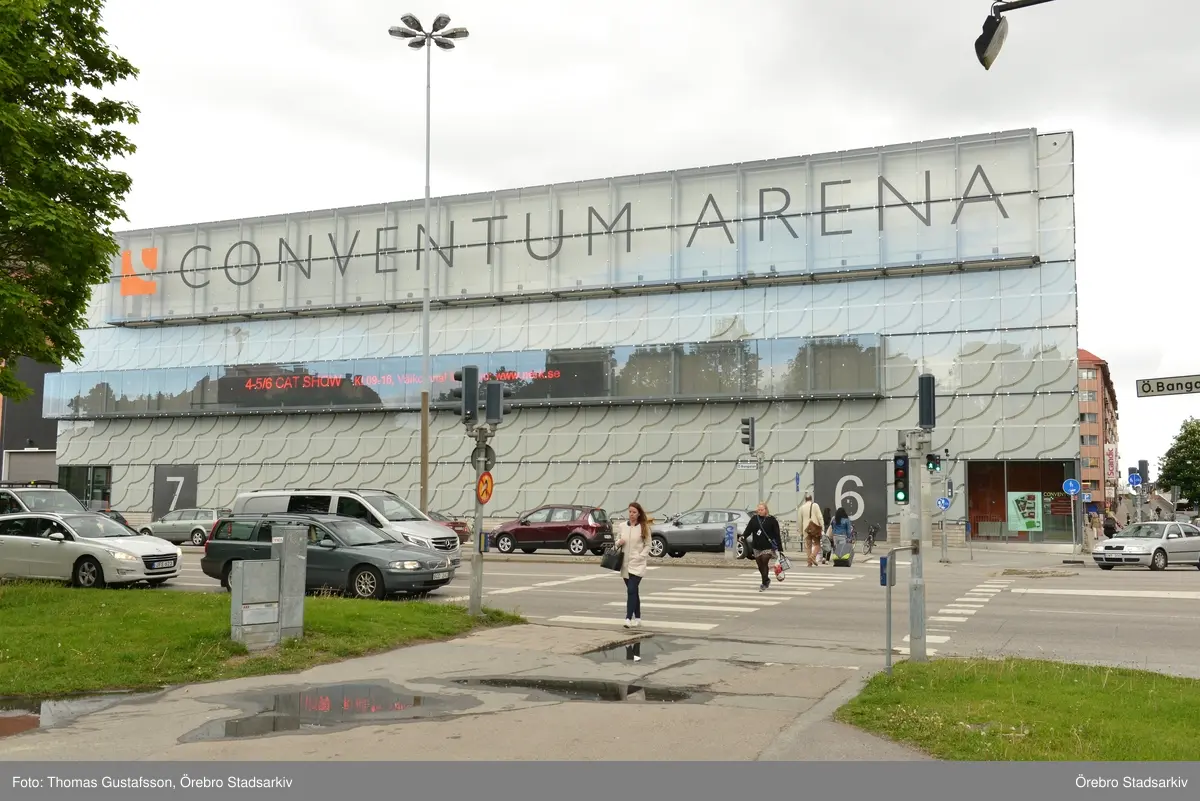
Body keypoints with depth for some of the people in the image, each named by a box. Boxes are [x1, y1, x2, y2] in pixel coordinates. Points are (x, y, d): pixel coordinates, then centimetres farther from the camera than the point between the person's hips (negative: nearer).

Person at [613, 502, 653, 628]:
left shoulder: (644, 527, -3)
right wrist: (618, 543, -9)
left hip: (637, 564, -4)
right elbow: (616, 542, 14)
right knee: (633, 591, 12)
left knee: (631, 590, -15)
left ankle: (628, 618, -18)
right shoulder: (622, 526, 6)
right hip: (625, 564, 4)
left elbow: (648, 546, -1)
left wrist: (640, 557, -11)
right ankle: (637, 618, 21)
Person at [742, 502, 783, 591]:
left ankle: (764, 583, -4)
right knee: (759, 564, 9)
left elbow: (776, 534, -3)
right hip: (757, 546, 4)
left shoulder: (771, 520, -3)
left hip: (768, 546, -4)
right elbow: (748, 529, -1)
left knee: (764, 562, -13)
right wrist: (743, 537, -20)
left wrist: (779, 546, -4)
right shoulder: (754, 519, 7)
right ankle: (767, 580, 30)